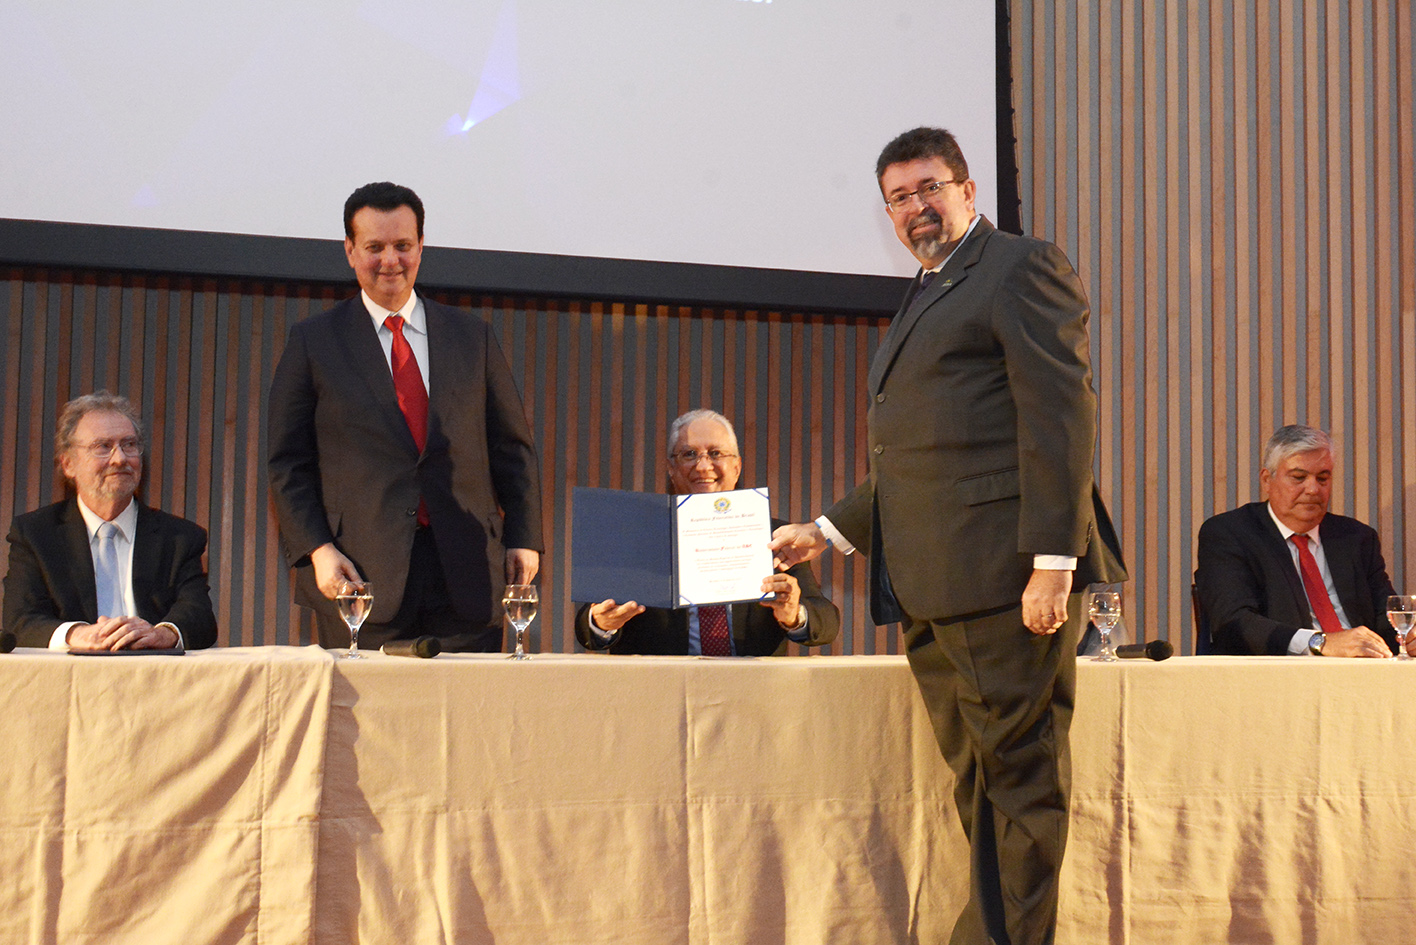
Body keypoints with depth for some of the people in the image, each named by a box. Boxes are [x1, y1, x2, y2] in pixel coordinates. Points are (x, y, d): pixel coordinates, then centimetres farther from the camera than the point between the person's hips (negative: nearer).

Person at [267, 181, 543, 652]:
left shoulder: (473, 336, 14)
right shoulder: (313, 341, 8)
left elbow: (512, 449, 15)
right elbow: (288, 463, 6)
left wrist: (523, 538, 5)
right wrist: (315, 549, -6)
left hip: (466, 577, 2)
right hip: (361, 573, -1)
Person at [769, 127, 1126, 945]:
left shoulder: (1025, 267, 0)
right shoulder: (926, 300, 27)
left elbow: (1061, 416, -11)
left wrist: (1052, 560, -19)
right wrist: (828, 532, 25)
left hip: (1004, 572, -9)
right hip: (929, 586, 9)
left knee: (1020, 774, -6)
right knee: (978, 780, 9)